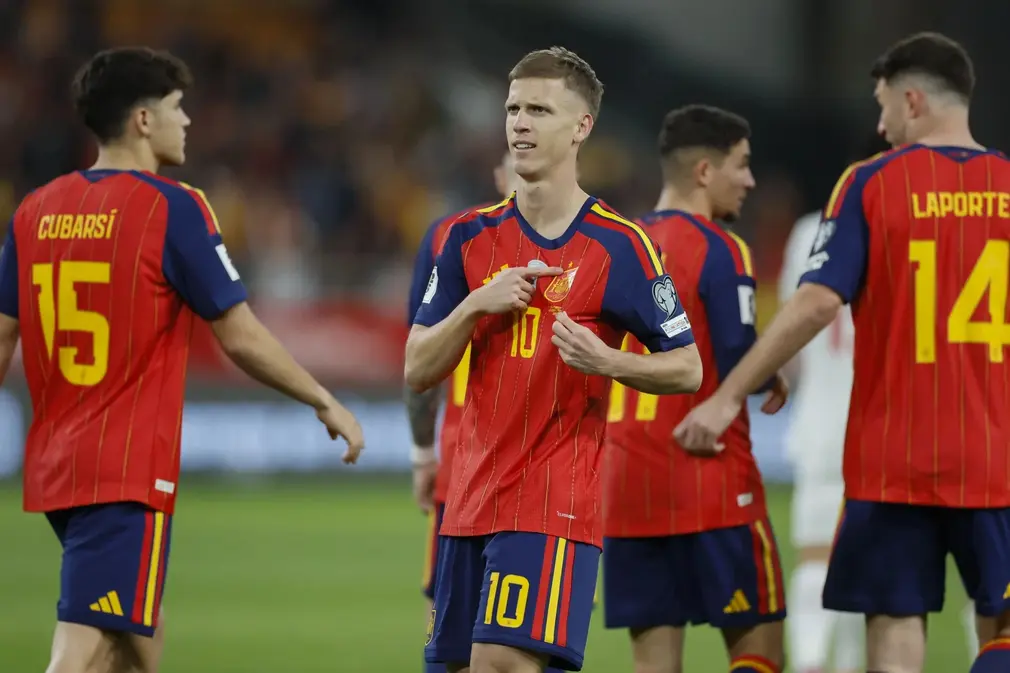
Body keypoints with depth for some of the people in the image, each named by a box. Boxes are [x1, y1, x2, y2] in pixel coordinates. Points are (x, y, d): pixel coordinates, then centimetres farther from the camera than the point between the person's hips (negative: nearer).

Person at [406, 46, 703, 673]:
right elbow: (418, 371, 8)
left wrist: (606, 361, -19)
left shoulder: (619, 245, -4)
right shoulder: (471, 238, 9)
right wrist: (476, 305, -9)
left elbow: (688, 369, -1)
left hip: (556, 500, -6)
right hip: (472, 500, 6)